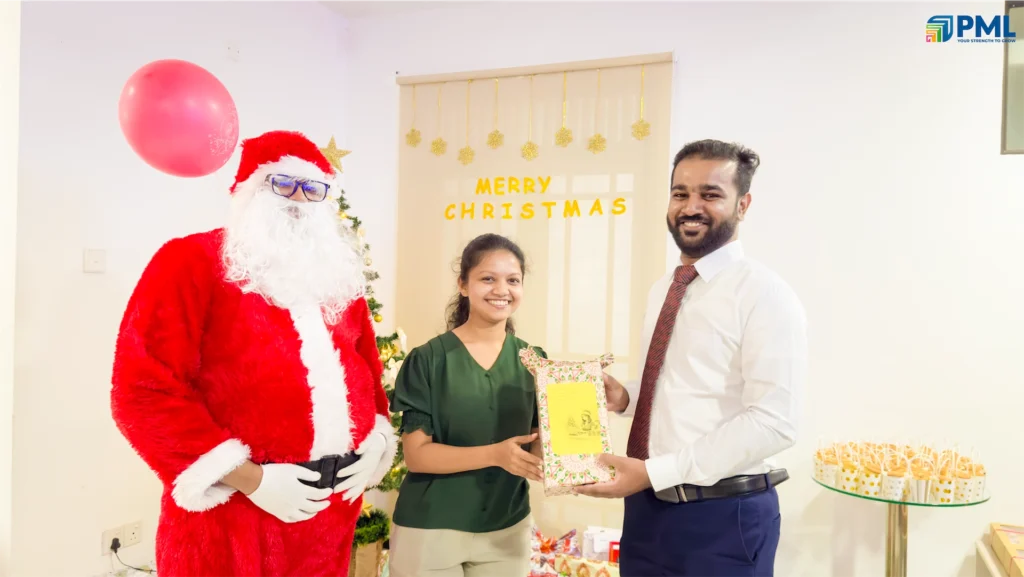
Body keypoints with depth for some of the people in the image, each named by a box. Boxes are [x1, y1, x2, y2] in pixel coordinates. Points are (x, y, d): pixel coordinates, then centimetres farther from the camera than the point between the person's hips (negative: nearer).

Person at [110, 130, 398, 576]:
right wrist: (250, 478, -16)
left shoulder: (338, 274, 12)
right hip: (231, 514, -5)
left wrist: (375, 443, 1)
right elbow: (144, 389, -14)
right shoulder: (193, 261, -6)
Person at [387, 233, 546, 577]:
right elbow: (416, 454, -13)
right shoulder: (427, 359, -11)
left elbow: (539, 443, 2)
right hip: (430, 530, -3)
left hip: (507, 530, 3)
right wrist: (495, 454, -25)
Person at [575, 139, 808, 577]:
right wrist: (625, 397, -1)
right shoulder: (661, 290, 10)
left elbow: (773, 422, -21)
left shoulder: (765, 295, -14)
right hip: (647, 508, 7)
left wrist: (653, 471, -22)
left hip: (723, 519, -6)